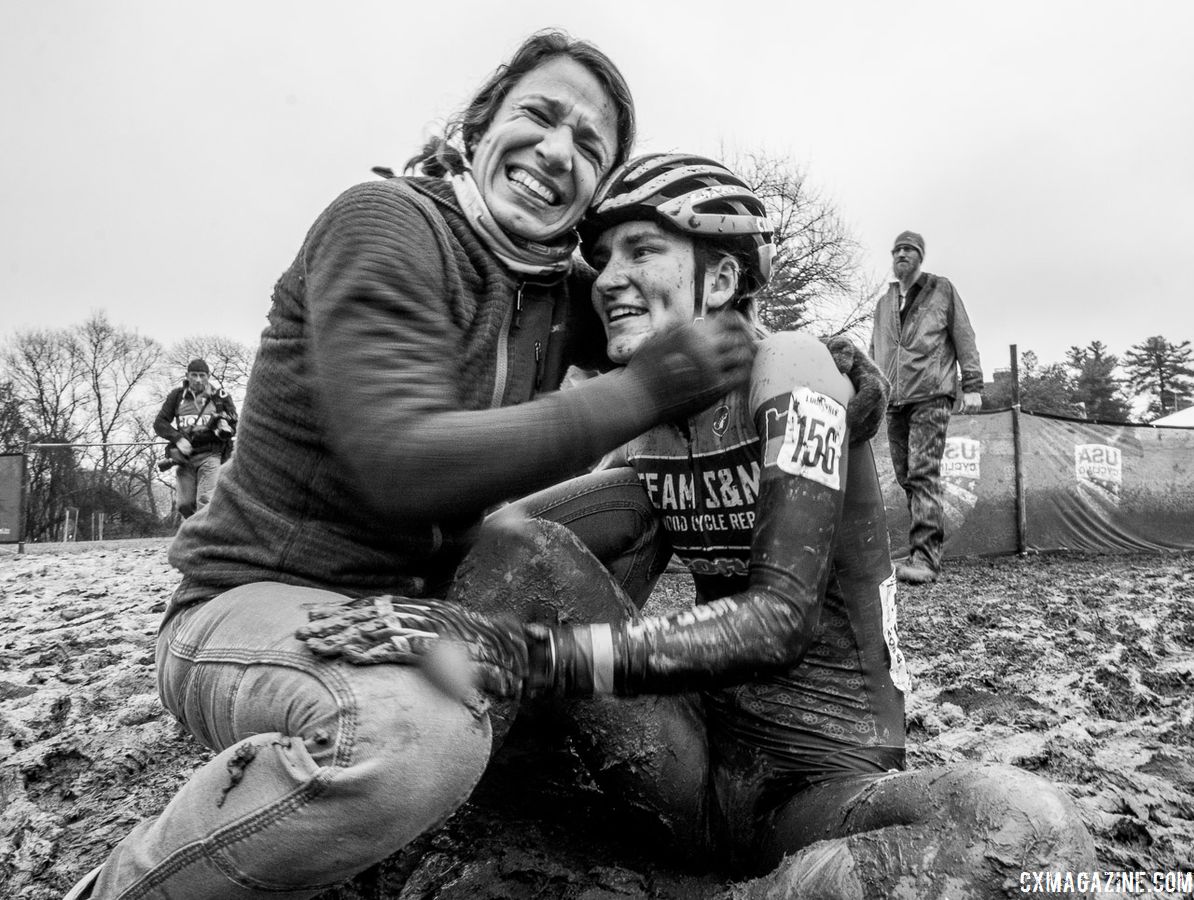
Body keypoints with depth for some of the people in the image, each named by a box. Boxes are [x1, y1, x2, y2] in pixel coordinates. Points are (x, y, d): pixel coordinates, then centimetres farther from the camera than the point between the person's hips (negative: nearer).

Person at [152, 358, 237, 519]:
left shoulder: (221, 397, 4)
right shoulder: (177, 395, 7)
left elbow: (235, 425, 8)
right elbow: (159, 423, 6)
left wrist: (226, 429, -16)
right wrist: (178, 439, -11)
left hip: (210, 456, -2)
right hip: (184, 457, 3)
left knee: (205, 502, -15)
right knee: (185, 505, 3)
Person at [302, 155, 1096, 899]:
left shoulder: (789, 367, -12)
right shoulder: (652, 439, 6)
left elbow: (780, 617, -24)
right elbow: (499, 530, 1)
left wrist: (536, 655, -34)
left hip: (828, 776, -4)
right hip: (703, 759, 4)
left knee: (1036, 829, -36)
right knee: (516, 545, -9)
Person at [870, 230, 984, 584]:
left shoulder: (941, 290, 9)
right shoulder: (883, 304, 22)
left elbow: (964, 338, 5)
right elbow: (874, 352, 25)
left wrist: (972, 385, -3)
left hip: (930, 395, -5)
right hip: (894, 399, 5)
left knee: (924, 473, -16)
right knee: (906, 477, 3)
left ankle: (925, 556, -19)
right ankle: (924, 547, 10)